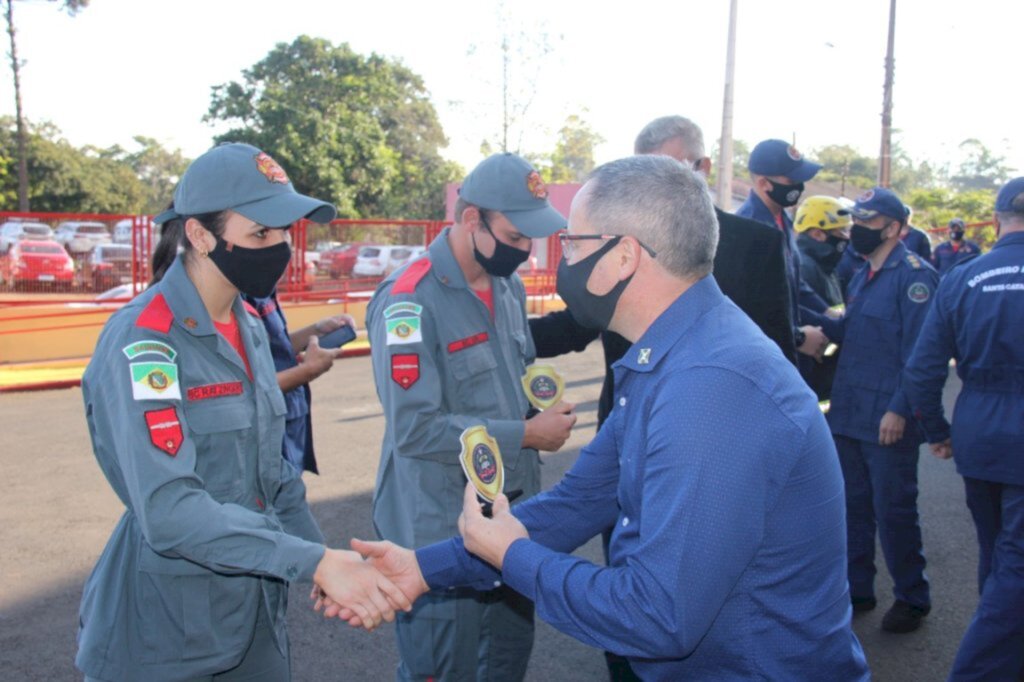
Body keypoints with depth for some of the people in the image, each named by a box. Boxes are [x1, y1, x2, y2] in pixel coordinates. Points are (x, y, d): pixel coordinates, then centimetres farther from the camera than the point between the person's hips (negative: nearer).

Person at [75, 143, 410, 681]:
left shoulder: (249, 329, 4)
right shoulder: (142, 342, -20)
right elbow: (169, 509, -29)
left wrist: (328, 564, 1)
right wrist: (314, 562, -32)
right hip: (163, 636, -6)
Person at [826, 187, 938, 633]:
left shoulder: (913, 275, -12)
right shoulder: (862, 277, 15)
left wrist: (900, 409, -21)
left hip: (888, 420, -8)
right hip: (849, 414, 8)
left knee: (893, 511, 3)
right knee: (852, 507, 14)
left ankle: (912, 599, 20)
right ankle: (857, 589, 28)